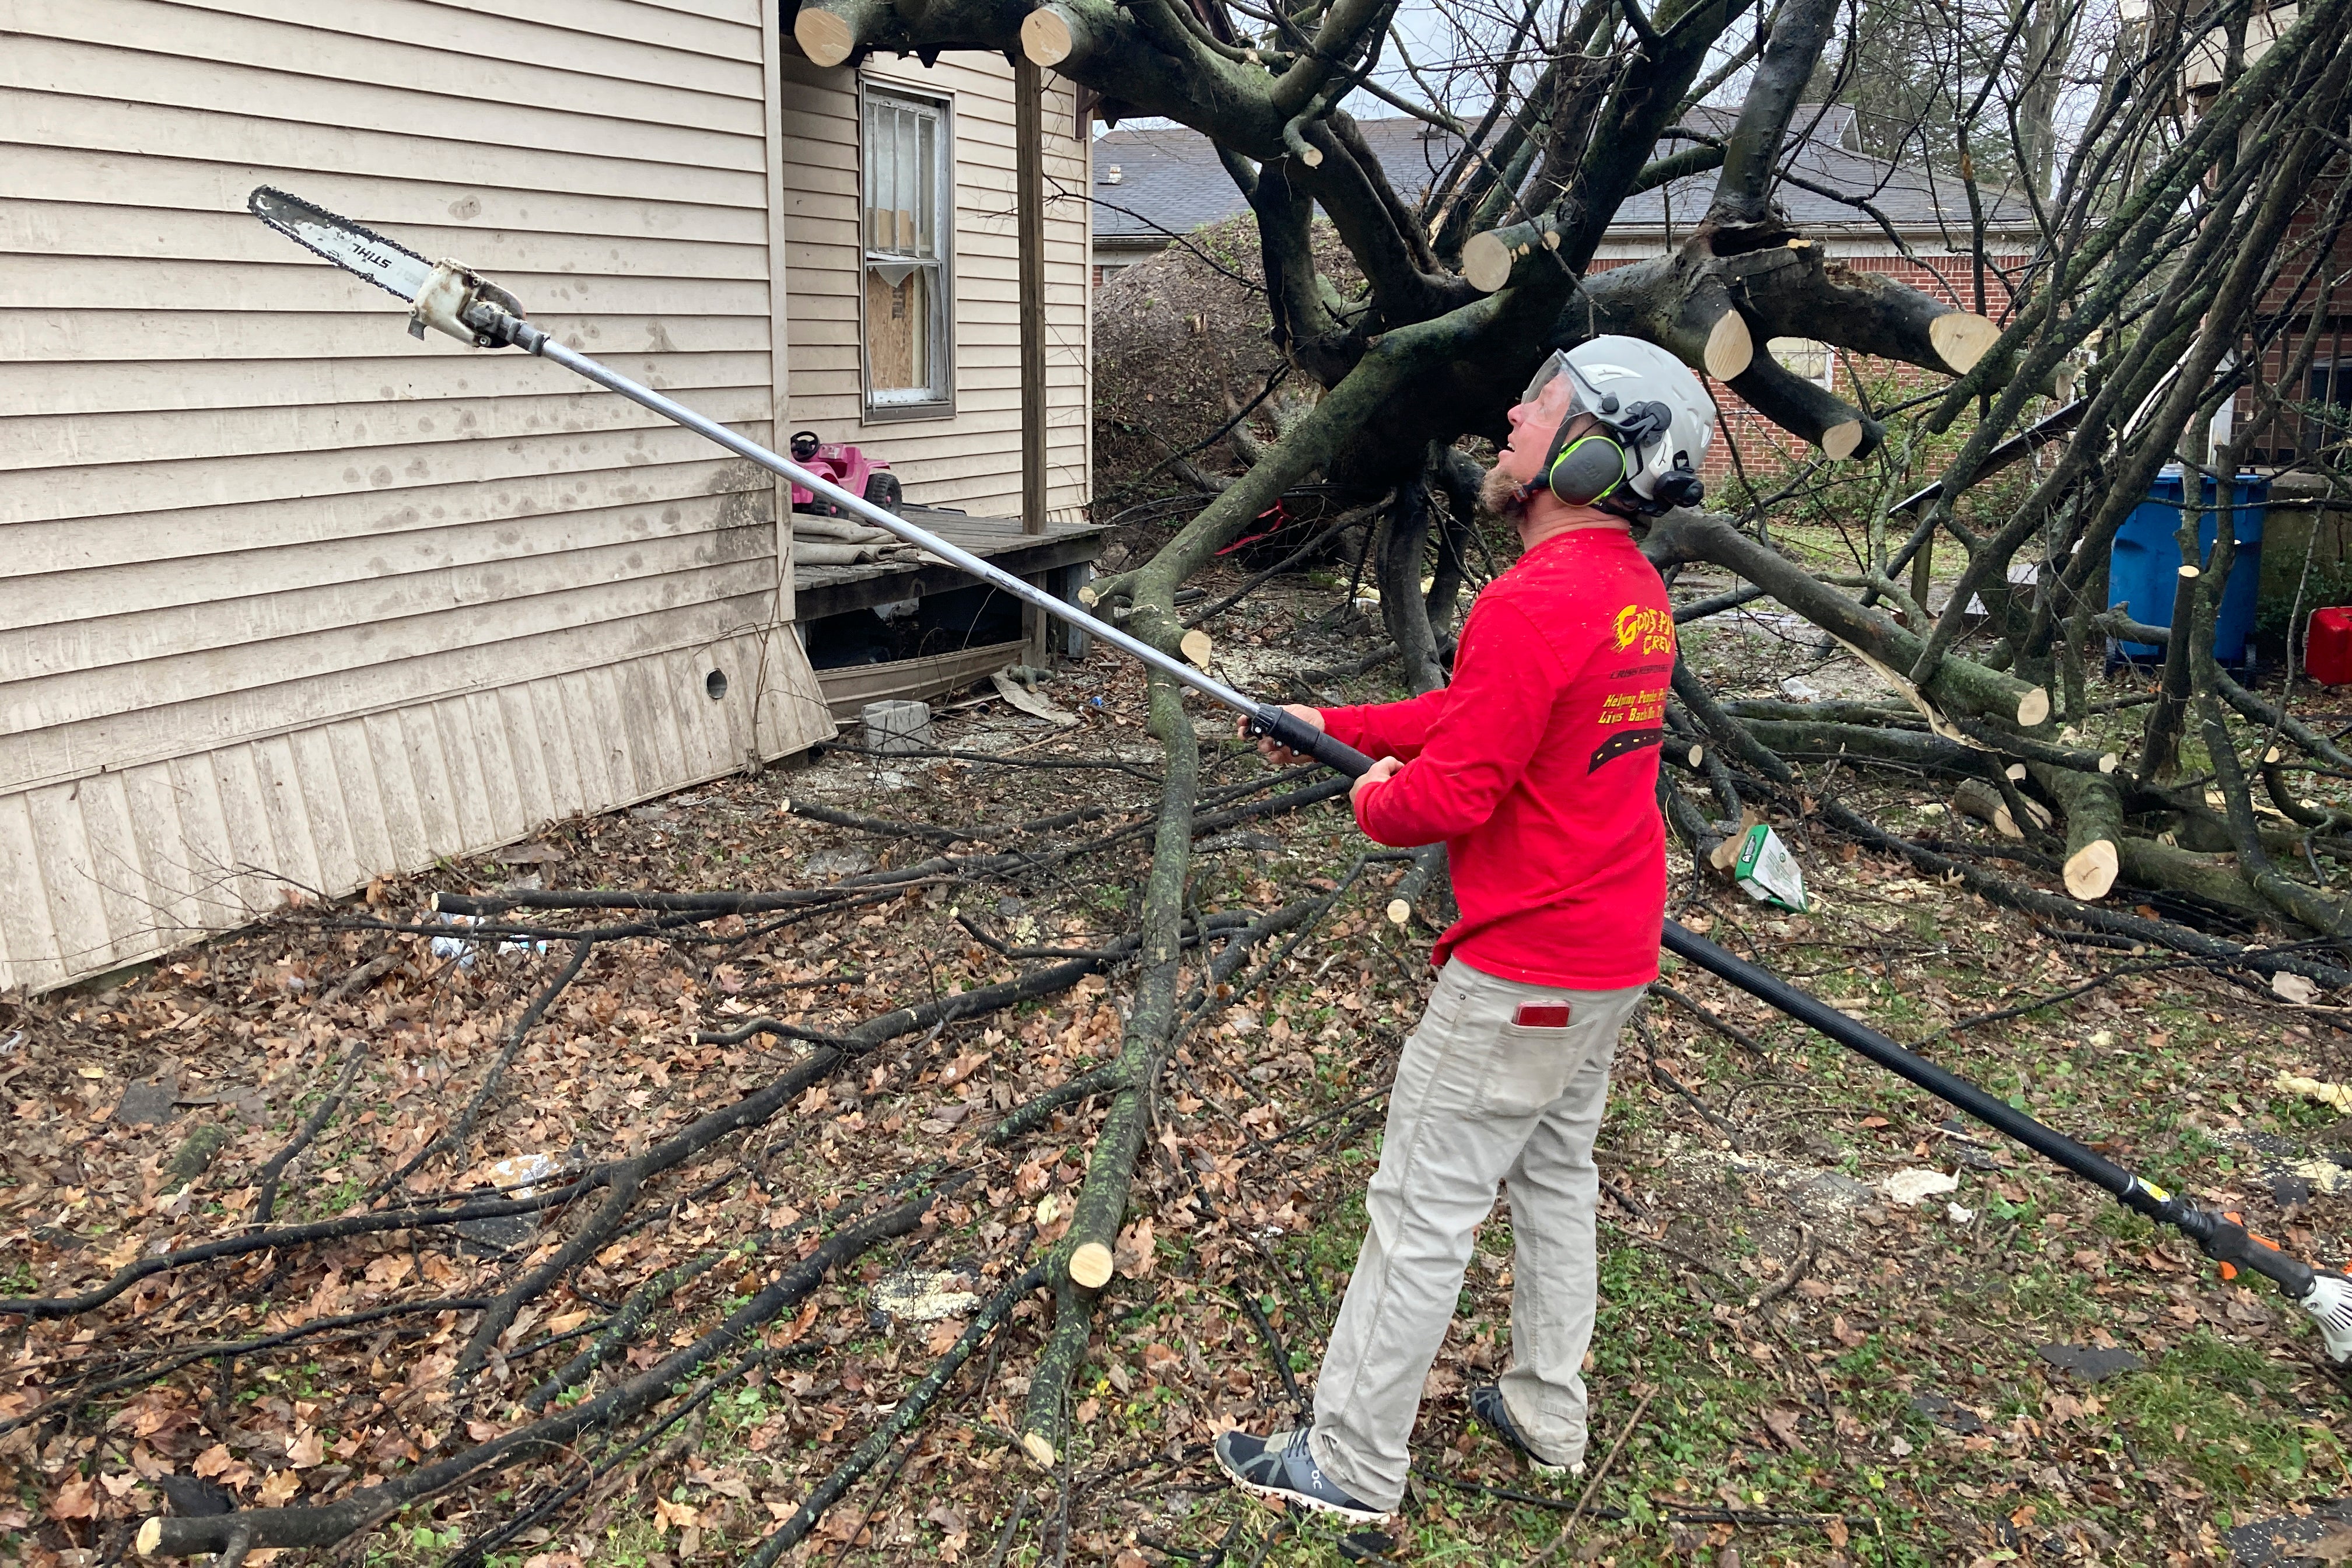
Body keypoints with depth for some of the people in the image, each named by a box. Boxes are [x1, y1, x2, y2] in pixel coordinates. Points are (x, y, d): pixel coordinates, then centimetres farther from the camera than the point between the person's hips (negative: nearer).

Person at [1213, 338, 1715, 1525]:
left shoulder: (1535, 603, -25)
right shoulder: (1635, 589, 8)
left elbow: (1448, 797, -25)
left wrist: (1371, 801, -4)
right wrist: (1336, 726, 16)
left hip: (1525, 970, -10)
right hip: (1613, 950, 10)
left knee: (1424, 1207, 2)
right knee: (1555, 1170, 22)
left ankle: (1350, 1463, 16)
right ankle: (1547, 1414, 36)